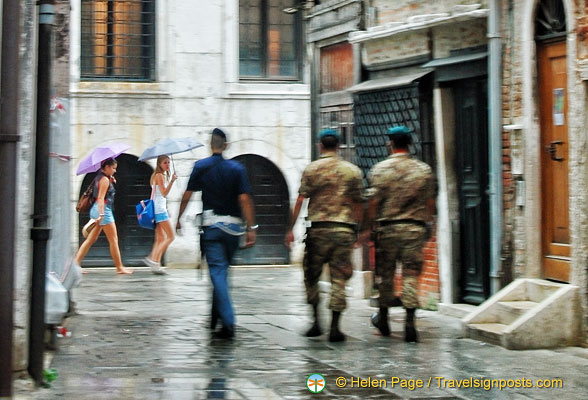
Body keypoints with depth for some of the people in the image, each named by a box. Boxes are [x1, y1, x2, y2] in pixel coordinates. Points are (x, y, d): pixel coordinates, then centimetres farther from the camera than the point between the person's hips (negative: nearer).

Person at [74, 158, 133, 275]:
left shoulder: (99, 177, 16)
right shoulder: (105, 179, -12)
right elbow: (101, 198, -22)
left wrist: (112, 181, 8)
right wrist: (101, 214, -30)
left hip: (97, 209, 10)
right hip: (103, 209, -10)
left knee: (91, 239, 9)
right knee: (114, 240, -2)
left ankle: (76, 262, 2)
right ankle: (119, 268, 2)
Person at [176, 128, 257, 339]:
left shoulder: (201, 167, -1)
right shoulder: (237, 168, 0)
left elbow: (187, 195, -1)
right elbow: (245, 199, -7)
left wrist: (178, 219, 12)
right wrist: (251, 228, -7)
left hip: (211, 226, -2)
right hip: (233, 226, 2)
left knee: (218, 272, -4)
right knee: (222, 270, 18)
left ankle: (228, 323, -15)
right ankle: (215, 317, 26)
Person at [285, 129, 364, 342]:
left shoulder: (311, 169, 1)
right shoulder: (353, 170, 6)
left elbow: (300, 200, -3)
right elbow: (358, 204, 6)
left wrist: (291, 229, 1)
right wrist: (355, 229, 16)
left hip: (318, 228, -1)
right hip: (344, 229, 1)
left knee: (311, 275, 13)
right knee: (339, 278, 2)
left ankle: (316, 322, 8)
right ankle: (334, 327, -1)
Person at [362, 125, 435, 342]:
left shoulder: (380, 169, -4)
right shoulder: (424, 169, 3)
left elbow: (373, 202, -5)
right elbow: (430, 202, 6)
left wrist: (368, 228, 3)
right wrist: (425, 224, 18)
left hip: (387, 228, -1)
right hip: (416, 229, 1)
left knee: (386, 275, 12)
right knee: (411, 275, 0)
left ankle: (383, 318, 26)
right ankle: (410, 321, -9)